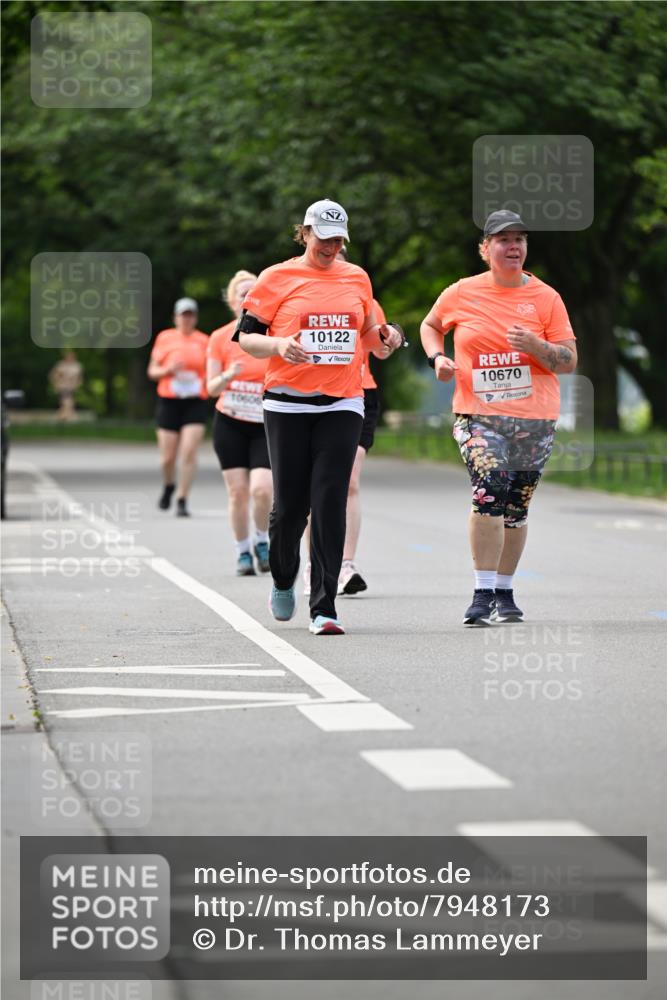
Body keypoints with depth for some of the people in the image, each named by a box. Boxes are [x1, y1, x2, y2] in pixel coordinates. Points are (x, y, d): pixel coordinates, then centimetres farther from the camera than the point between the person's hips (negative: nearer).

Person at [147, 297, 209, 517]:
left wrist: (208, 380, -7)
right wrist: (169, 370, -11)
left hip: (196, 403, 0)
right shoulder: (164, 338, 6)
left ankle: (182, 501, -5)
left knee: (189, 453, -13)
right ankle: (168, 487, 34)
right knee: (168, 457, 2)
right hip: (169, 402, 1)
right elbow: (152, 371, 9)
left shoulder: (203, 341, 6)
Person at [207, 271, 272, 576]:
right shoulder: (220, 338, -1)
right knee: (238, 491, -3)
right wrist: (228, 376, -20)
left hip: (265, 425, -1)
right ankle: (243, 553, 14)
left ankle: (262, 542, 11)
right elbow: (211, 388, 1)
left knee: (262, 489, -15)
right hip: (229, 424, 1)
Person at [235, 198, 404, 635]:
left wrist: (384, 335, 2)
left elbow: (365, 330, 25)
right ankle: (283, 581, 30)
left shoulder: (357, 278, 12)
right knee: (290, 503, 0)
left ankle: (324, 607, -9)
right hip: (288, 404, -2)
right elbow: (246, 336, 2)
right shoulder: (277, 278, 2)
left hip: (342, 404, 2)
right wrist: (279, 345, -18)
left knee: (330, 503, -9)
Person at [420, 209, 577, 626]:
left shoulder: (545, 297, 2)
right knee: (490, 489, -23)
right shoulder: (461, 294, 2)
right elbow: (430, 326, 22)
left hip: (535, 419, 2)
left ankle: (504, 592, 25)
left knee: (517, 506, 9)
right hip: (478, 415, -2)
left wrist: (535, 346, -18)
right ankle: (483, 592, -21)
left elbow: (569, 361, 1)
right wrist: (437, 357, 3)